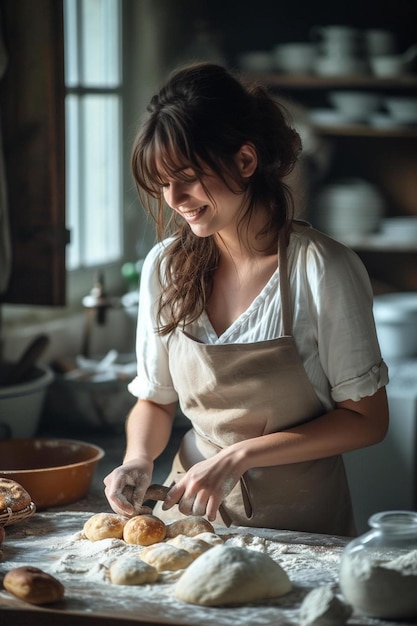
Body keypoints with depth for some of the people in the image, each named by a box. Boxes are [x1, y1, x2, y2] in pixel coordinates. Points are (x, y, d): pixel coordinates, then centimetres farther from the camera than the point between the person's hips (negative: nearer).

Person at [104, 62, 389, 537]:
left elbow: (366, 419, -6)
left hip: (300, 520, -4)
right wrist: (138, 460, -7)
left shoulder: (322, 269, -11)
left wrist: (240, 456, -14)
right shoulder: (165, 266, 3)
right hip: (191, 507, 4)